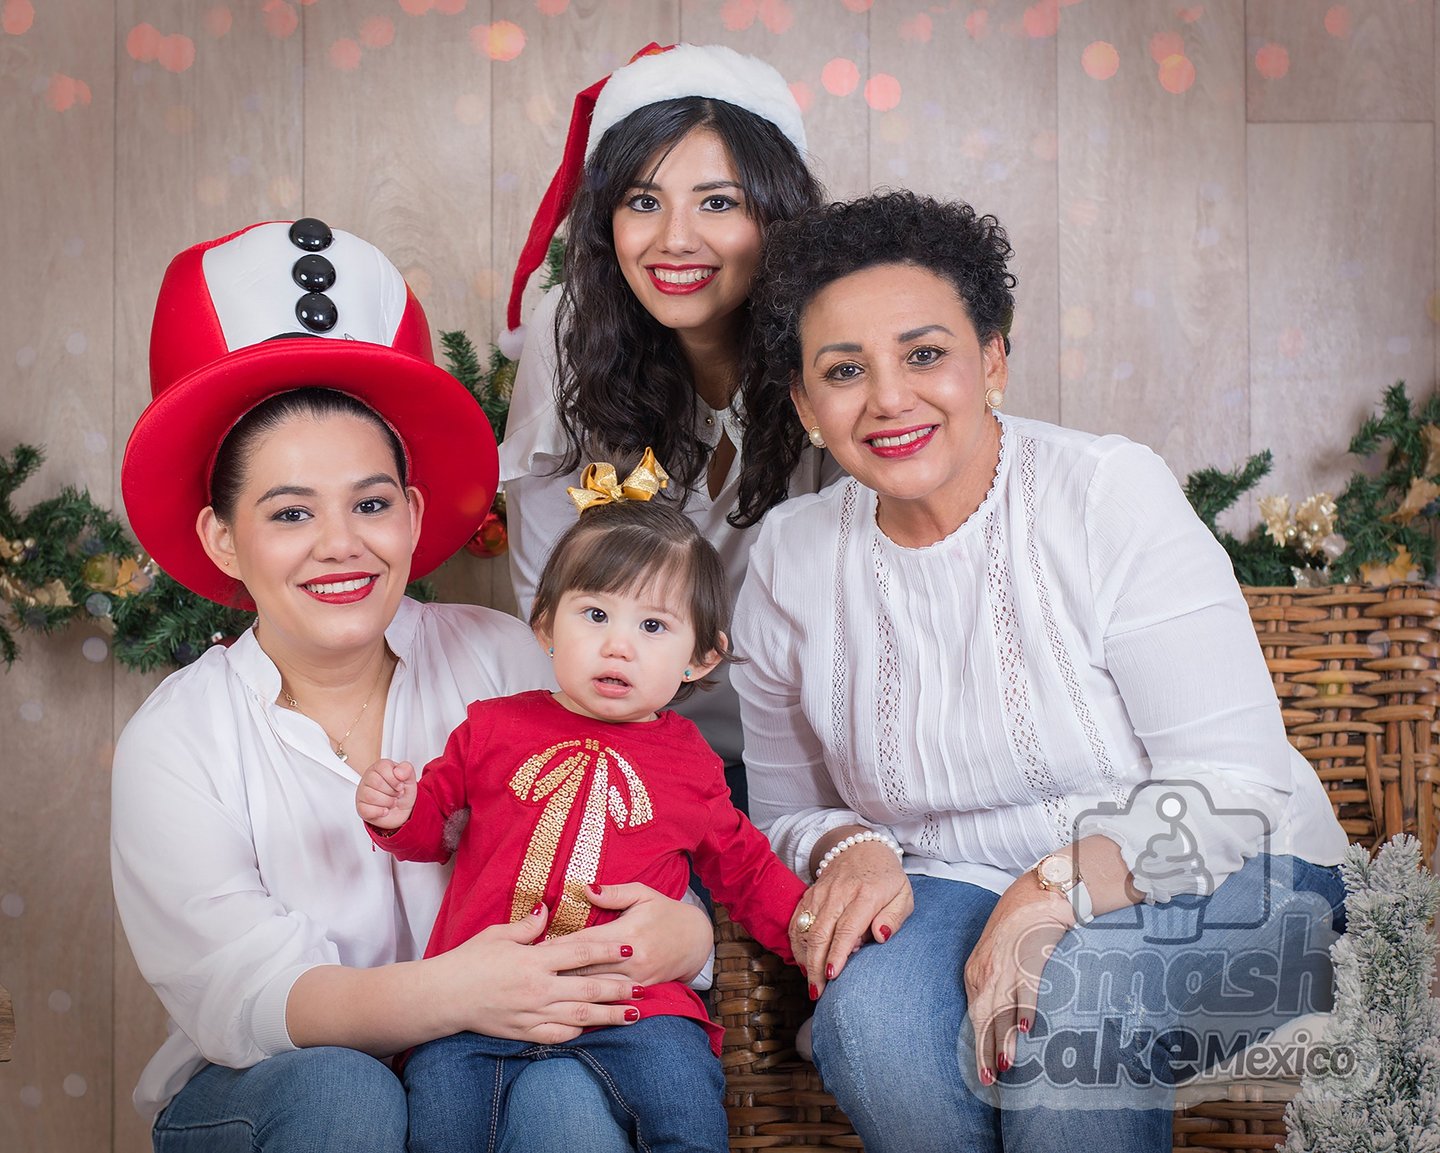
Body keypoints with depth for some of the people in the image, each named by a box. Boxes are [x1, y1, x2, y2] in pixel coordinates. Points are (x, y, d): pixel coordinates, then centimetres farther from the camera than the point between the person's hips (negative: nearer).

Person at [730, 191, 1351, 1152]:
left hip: (1213, 886, -2)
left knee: (1067, 982, -34)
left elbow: (1239, 785, -17)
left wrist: (1050, 893, -31)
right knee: (870, 1010, -30)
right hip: (962, 890, 3)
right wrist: (851, 848, -14)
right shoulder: (791, 556, -2)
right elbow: (786, 813, 10)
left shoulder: (1110, 491, -13)